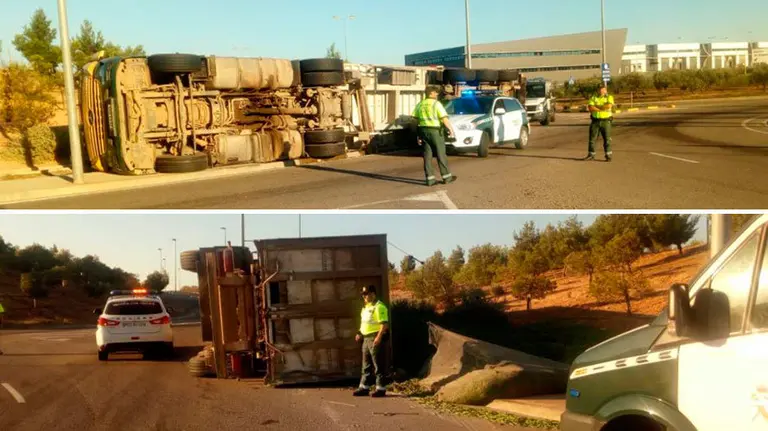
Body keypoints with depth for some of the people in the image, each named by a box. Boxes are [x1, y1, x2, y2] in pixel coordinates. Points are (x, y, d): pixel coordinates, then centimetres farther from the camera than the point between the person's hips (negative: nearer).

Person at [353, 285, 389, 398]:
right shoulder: (366, 307, 16)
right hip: (366, 338, 10)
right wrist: (360, 334, 17)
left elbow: (385, 324, -21)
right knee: (366, 365, 13)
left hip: (375, 338, -10)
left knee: (378, 365, -4)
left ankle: (380, 388, 2)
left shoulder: (379, 307, -15)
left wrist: (379, 337, -27)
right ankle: (364, 387, 20)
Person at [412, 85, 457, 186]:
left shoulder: (420, 104, 9)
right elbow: (444, 118, -16)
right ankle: (446, 177, 12)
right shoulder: (436, 104, -9)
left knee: (427, 155, 6)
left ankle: (430, 179, 4)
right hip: (435, 131, -5)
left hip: (424, 130, 5)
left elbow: (414, 118, 7)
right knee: (441, 154, 4)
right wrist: (451, 129, -7)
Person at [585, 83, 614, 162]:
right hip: (595, 121, 3)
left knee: (607, 138, -3)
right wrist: (602, 108, -16)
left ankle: (609, 155, 3)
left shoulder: (609, 97, -1)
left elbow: (609, 106, -22)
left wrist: (597, 106, -14)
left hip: (606, 121, -3)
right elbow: (591, 108, -10)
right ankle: (591, 155, 11)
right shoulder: (594, 98, 6)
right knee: (592, 138, 3)